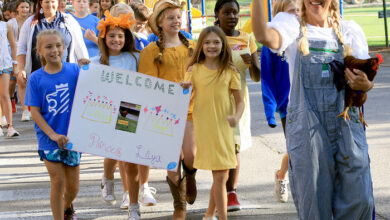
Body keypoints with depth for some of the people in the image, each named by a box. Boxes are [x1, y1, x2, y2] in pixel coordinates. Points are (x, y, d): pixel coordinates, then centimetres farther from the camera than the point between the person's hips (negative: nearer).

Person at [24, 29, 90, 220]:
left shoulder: (74, 71, -5)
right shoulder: (36, 78, -6)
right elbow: (35, 112, -5)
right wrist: (53, 135, -14)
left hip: (72, 137, 2)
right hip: (48, 139, -1)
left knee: (73, 186, 12)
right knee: (58, 182, -7)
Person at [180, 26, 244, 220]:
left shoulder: (229, 72, 4)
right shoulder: (194, 70, 3)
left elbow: (240, 101, 6)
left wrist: (236, 117, -13)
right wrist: (184, 89, -17)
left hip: (224, 128, 2)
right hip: (204, 127, -2)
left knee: (221, 175, 5)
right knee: (220, 176, -7)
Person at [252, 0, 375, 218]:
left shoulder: (350, 30, 12)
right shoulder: (292, 25, 6)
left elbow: (366, 79, 9)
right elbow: (265, 36, -17)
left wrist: (364, 84, -15)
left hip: (347, 125, 2)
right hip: (306, 127, -2)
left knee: (359, 200, -4)